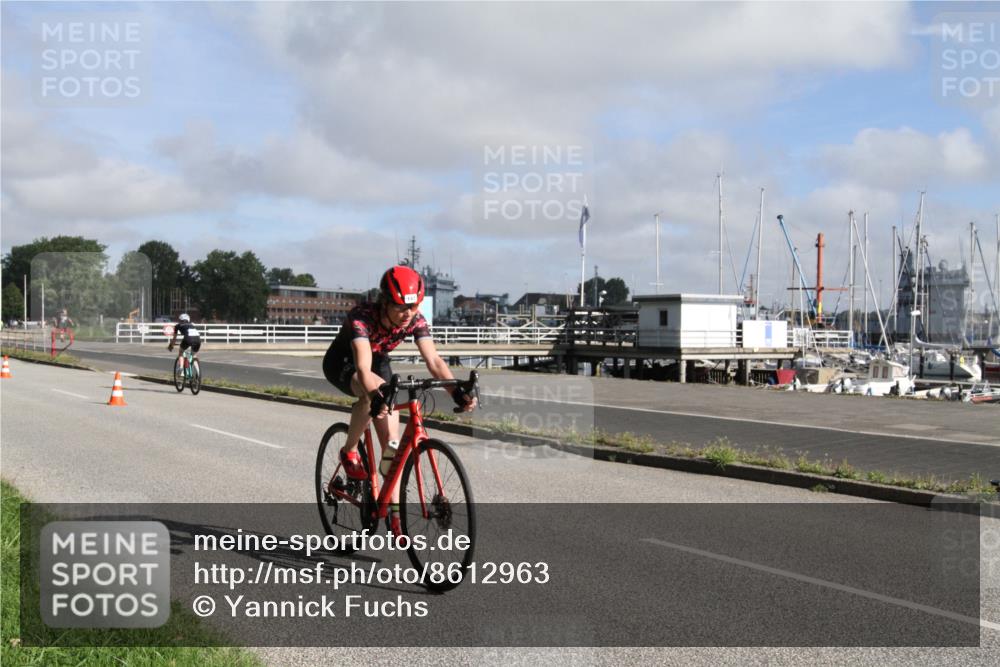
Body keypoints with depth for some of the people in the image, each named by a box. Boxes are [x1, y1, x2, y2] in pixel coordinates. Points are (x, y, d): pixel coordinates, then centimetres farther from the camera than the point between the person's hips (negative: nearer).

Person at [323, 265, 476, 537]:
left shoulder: (416, 321, -25)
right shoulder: (362, 317, -37)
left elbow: (434, 360, -33)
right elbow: (363, 367, -49)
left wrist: (457, 391, -49)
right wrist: (376, 397, -68)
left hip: (379, 363, 4)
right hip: (342, 364, -4)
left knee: (392, 441, -6)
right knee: (374, 392, -39)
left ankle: (394, 514, 2)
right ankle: (349, 452, -15)